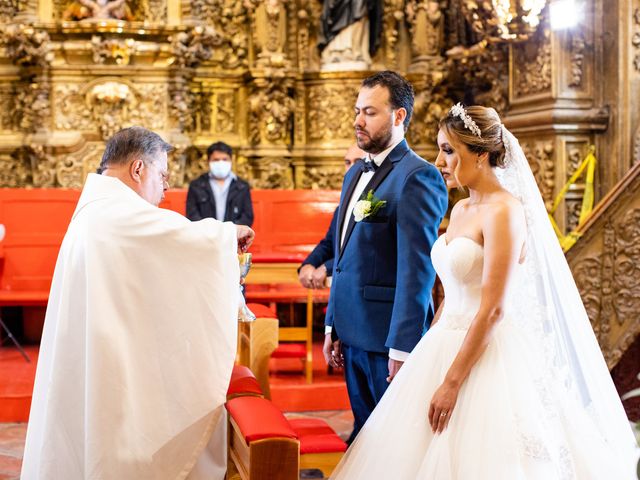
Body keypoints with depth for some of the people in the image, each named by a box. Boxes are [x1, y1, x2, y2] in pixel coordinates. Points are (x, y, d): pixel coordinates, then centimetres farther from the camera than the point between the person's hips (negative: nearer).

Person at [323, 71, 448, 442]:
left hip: (391, 338, -8)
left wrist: (402, 347, -20)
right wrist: (333, 327, 16)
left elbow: (417, 269, -19)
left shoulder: (418, 177, -14)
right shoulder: (356, 174, 14)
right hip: (353, 335, 8)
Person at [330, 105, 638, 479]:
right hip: (447, 346, 8)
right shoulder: (461, 211, 11)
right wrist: (427, 355, 15)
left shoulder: (504, 210, -15)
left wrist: (451, 381, -20)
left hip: (487, 357, -8)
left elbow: (493, 309, -20)